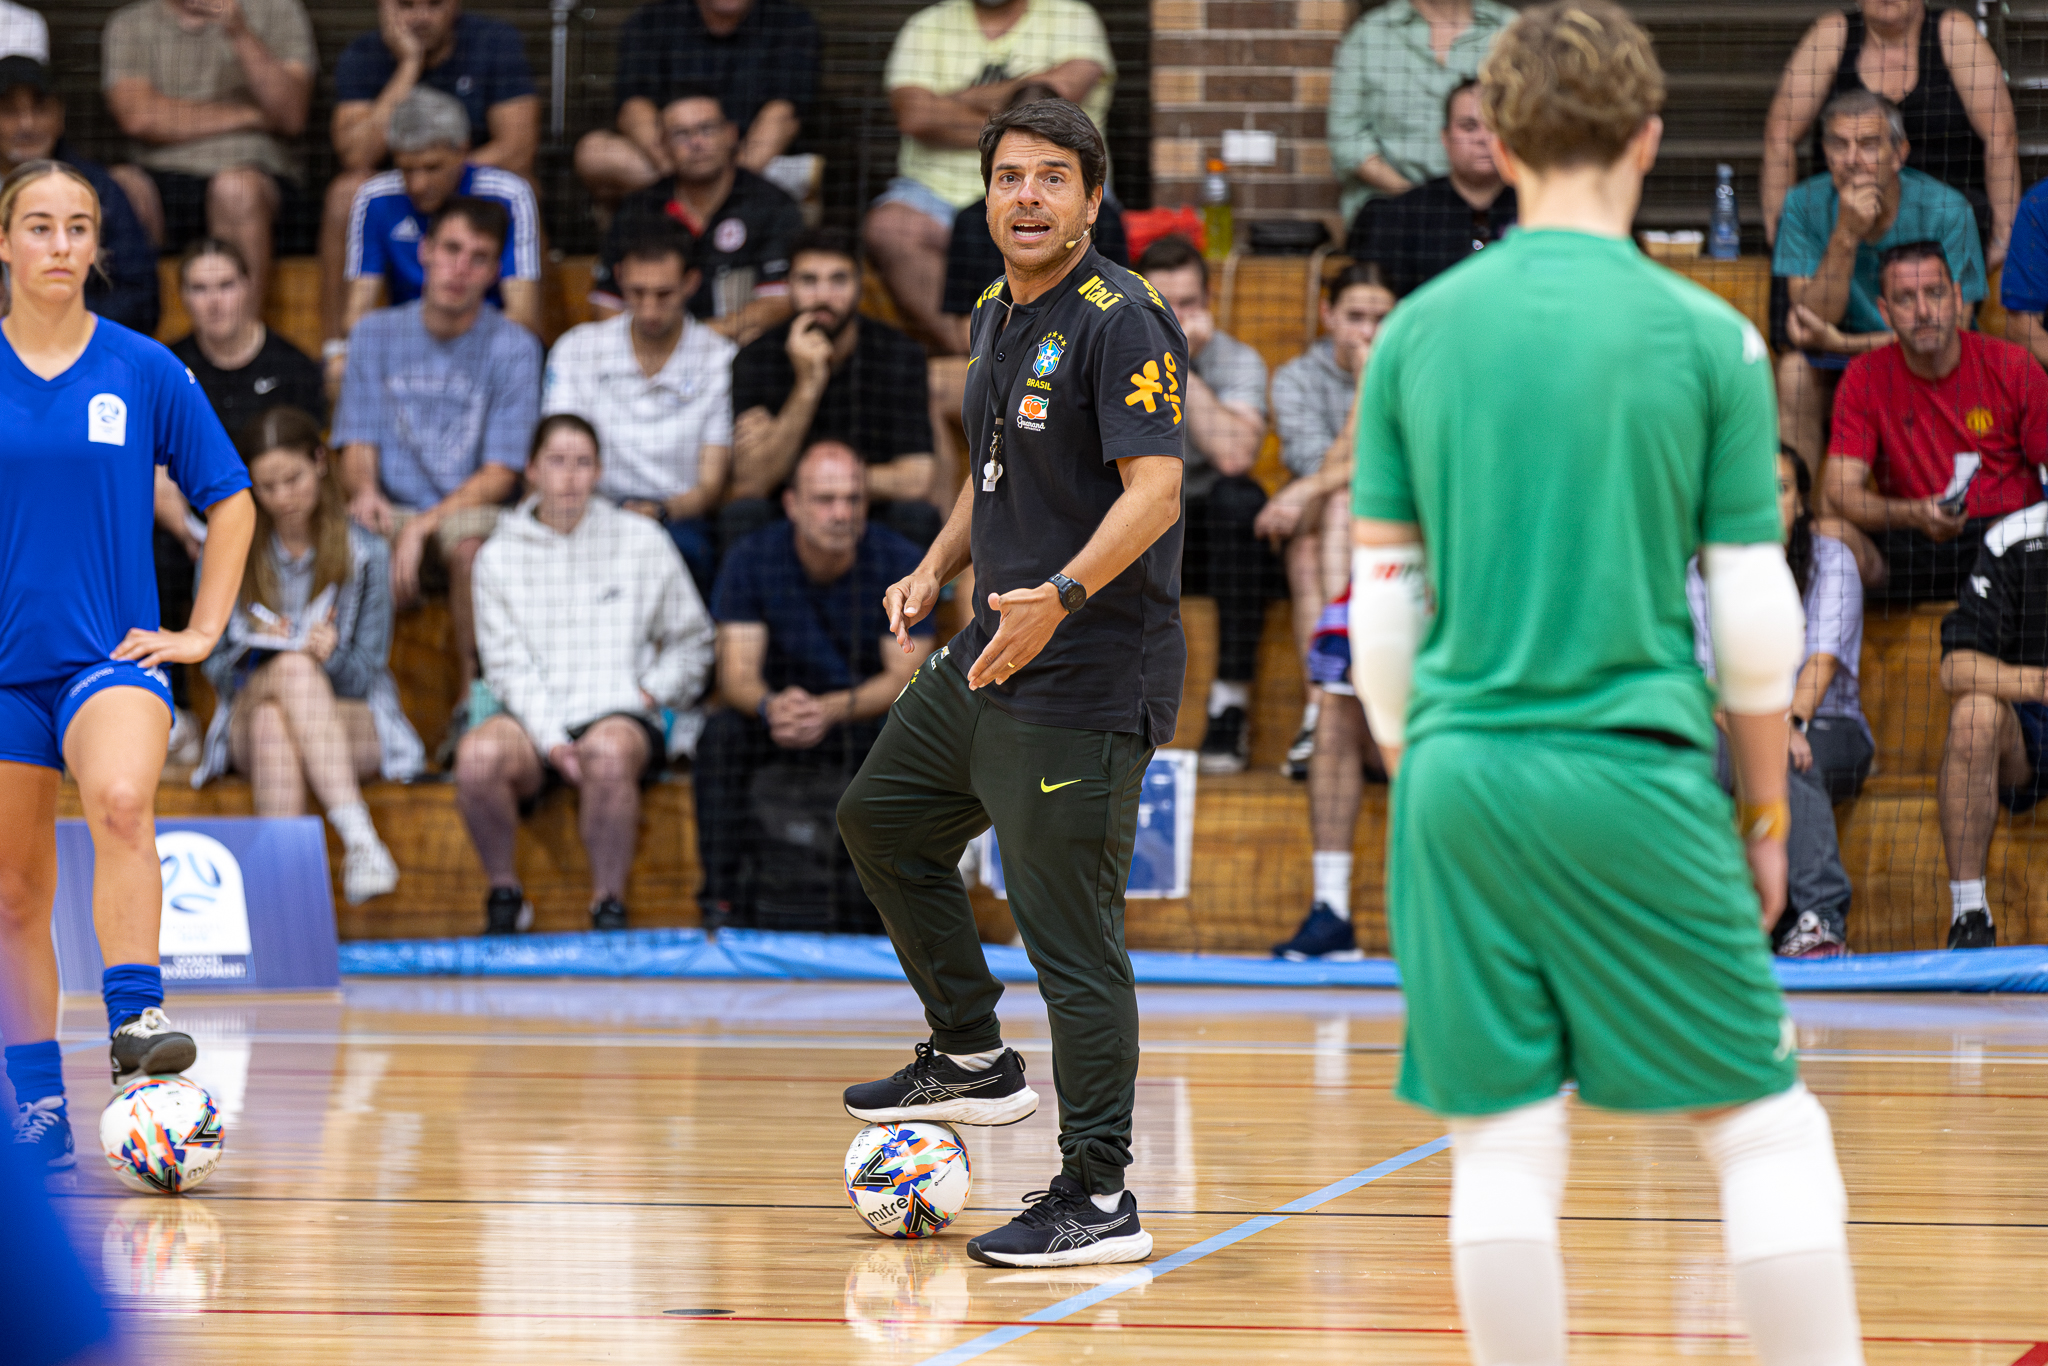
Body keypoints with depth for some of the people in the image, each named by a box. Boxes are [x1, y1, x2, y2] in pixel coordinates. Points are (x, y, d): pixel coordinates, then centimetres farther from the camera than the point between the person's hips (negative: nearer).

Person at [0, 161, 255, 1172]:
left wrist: (202, 632, 3)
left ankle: (135, 1021, -39)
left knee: (121, 801, -33)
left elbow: (230, 501, 11)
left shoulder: (145, 370, 1)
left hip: (111, 658, -2)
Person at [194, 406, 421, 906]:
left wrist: (332, 657, -22)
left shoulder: (365, 555, 4)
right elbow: (216, 670, 6)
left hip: (353, 725, -1)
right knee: (292, 668, -36)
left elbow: (367, 673, 1)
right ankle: (358, 838, -51)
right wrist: (254, 651, -17)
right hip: (249, 727, 1)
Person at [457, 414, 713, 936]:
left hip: (620, 714, -1)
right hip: (534, 719, 1)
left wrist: (652, 692, -1)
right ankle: (504, 894, -12)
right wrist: (552, 742, -12)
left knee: (608, 752, -39)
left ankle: (608, 905, -23)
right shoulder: (499, 556, 11)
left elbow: (691, 641, 18)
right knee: (478, 754, -34)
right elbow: (509, 664, 2)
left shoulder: (642, 541, 11)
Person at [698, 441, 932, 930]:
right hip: (781, 718, 1)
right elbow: (736, 674, -14)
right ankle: (724, 899, -29)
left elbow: (905, 678, -16)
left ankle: (853, 903, -25)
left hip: (868, 717, -1)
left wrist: (832, 709, -35)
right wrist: (771, 706, -39)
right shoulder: (753, 559, -8)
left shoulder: (899, 563, -11)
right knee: (721, 732, -29)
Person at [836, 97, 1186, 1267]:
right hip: (993, 653, 10)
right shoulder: (996, 319, 13)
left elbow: (1155, 488, -24)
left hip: (1086, 678, -10)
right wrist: (938, 568, 12)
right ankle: (974, 1060, 37)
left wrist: (1062, 596, -36)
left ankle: (1099, 1200, -4)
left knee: (1071, 935, -9)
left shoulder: (1120, 321, -16)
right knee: (884, 819, 25)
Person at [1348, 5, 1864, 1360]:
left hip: (1460, 785, 3)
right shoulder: (1706, 338, -2)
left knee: (1504, 1149, 5)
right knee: (1766, 1123, 4)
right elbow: (1755, 618, 0)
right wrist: (1765, 810, 11)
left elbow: (1384, 606, 8)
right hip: (1635, 780, -3)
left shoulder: (1418, 335, 5)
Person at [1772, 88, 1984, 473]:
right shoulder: (1805, 205, -9)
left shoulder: (1946, 212, -15)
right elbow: (1814, 322, -14)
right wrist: (1846, 236, -28)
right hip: (1835, 367, 2)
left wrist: (1842, 344, -21)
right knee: (1793, 369, -29)